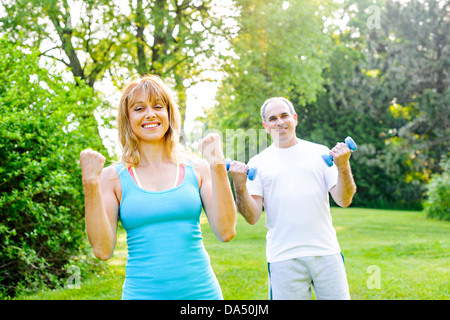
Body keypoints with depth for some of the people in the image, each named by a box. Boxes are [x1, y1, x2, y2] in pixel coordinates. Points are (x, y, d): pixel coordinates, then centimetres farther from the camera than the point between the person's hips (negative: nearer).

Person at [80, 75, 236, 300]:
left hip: (200, 290, 1)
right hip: (142, 292, -1)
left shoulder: (196, 169, 2)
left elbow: (226, 232, -6)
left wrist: (217, 167, -11)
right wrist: (90, 185, -14)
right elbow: (102, 249, -7)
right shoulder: (113, 177, 0)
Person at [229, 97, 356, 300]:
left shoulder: (320, 153, 9)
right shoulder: (258, 163, 6)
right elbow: (252, 217, -2)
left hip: (326, 252, 1)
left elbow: (344, 201, 2)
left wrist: (343, 168, -13)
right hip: (283, 258, -1)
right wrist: (239, 187, -17)